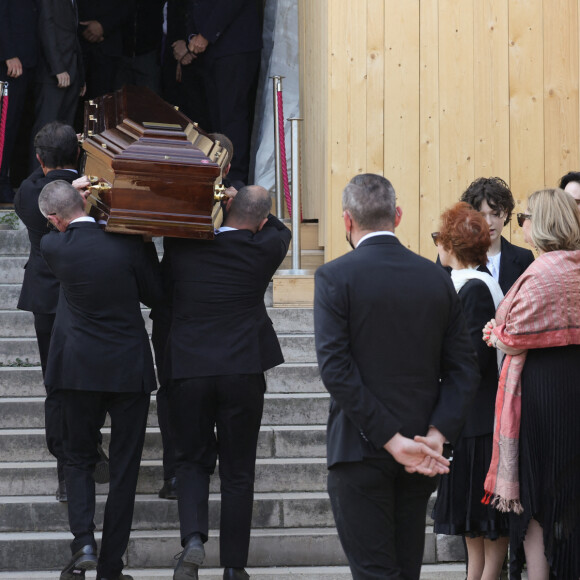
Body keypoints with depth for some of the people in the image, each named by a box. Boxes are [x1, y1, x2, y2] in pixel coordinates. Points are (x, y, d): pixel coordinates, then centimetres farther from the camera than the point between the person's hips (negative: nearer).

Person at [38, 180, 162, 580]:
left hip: (79, 370, 0)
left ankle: (84, 543, -6)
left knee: (78, 458, 16)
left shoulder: (53, 247, -9)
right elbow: (155, 295, -1)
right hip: (129, 368, 0)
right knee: (124, 468, 8)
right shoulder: (129, 243, -12)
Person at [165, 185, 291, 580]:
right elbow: (281, 232, 18)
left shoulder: (182, 247, -3)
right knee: (238, 471, 8)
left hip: (188, 370, 1)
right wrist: (257, 213, 13)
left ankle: (193, 537, -9)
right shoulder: (263, 250, -5)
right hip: (243, 373, -1)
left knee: (192, 461, 15)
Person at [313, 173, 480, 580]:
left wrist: (391, 439, -16)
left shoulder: (335, 277, -8)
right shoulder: (437, 279, 5)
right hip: (421, 457, 5)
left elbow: (336, 368, -16)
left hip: (361, 452, -5)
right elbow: (464, 369, 1)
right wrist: (436, 434, -7)